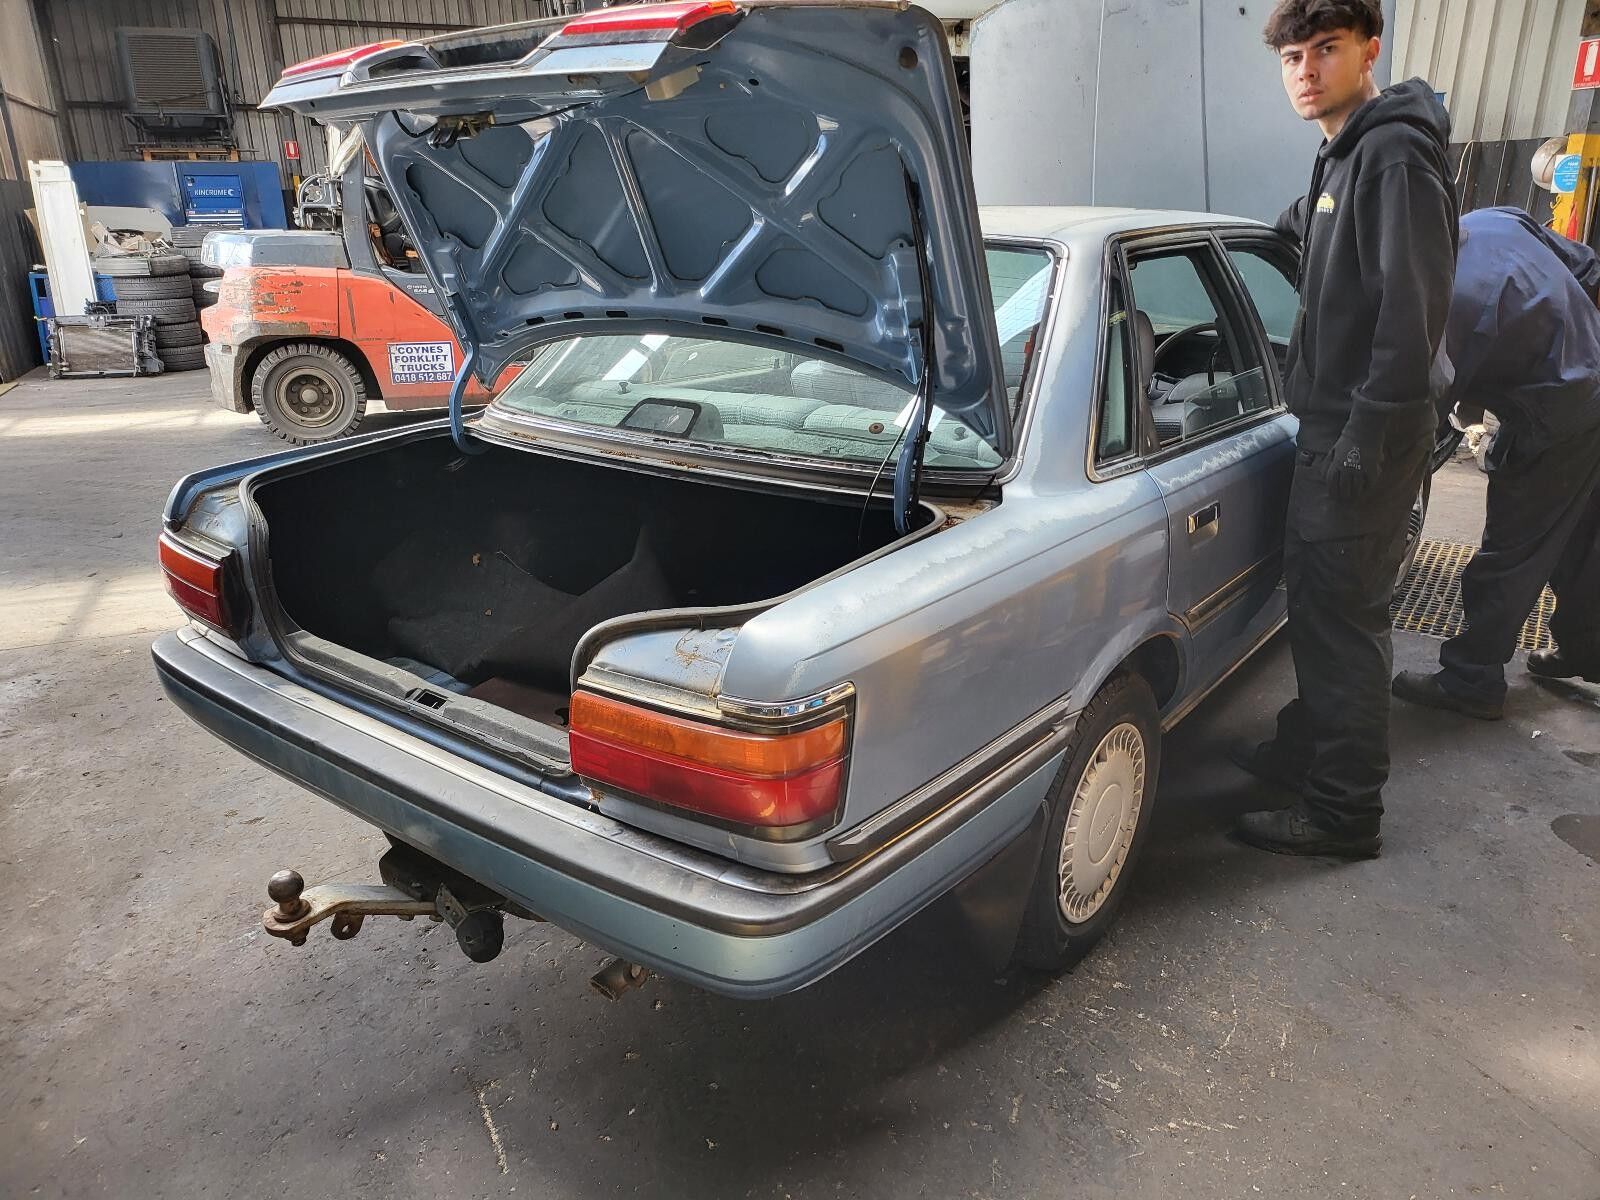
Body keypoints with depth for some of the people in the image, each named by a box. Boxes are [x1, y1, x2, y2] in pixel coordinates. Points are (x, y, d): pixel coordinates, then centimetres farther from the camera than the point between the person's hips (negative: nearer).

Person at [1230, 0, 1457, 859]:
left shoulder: (1396, 154, -14)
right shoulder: (1344, 156, 16)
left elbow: (1412, 311, -21)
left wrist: (1367, 436, -22)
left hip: (1364, 433, -10)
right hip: (1332, 422, 10)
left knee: (1343, 615, -6)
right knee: (1314, 596, 17)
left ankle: (1343, 813, 5)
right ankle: (1306, 748, 33)